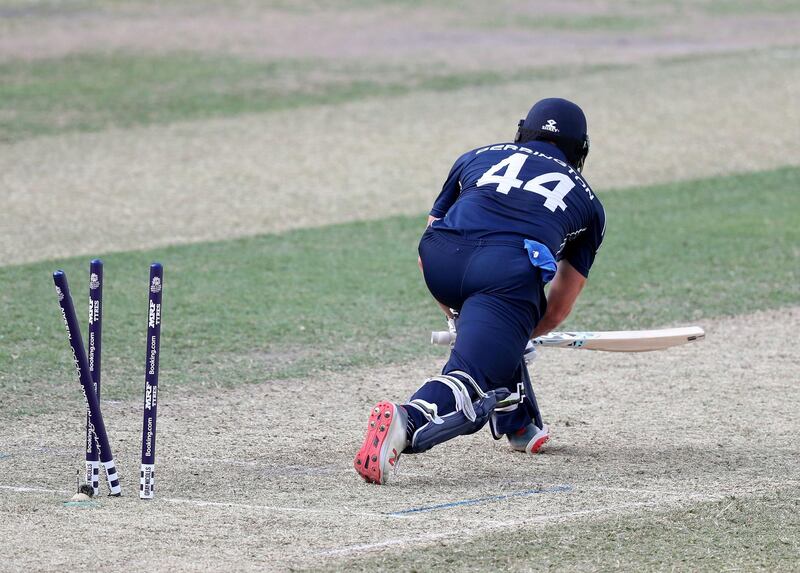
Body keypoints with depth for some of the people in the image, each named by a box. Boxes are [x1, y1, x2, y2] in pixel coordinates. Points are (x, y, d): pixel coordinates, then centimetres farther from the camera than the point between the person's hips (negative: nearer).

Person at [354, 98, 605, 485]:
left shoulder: (479, 158, 34)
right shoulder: (587, 201, 33)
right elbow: (558, 311, 34)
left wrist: (458, 317, 46)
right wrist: (522, 333, 52)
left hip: (440, 262, 3)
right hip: (510, 273, -3)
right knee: (470, 381, -11)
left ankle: (518, 423, 31)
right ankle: (408, 419, -41)